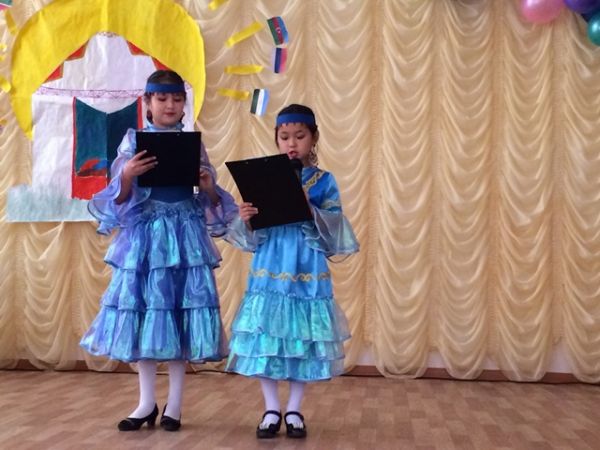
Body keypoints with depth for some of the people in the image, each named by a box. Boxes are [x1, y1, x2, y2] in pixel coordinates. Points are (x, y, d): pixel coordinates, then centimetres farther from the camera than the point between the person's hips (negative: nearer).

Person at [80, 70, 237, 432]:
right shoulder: (133, 141, 4)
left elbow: (209, 200, 6)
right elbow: (120, 198, -1)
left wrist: (208, 187, -16)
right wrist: (127, 175, -20)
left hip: (185, 235, 0)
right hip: (144, 234, 0)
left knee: (181, 312, 0)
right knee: (144, 311, 2)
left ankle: (174, 404, 12)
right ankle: (147, 402, 16)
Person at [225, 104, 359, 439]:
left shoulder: (324, 181, 3)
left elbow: (333, 230, -6)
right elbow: (253, 236, 2)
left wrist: (311, 212, -21)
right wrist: (245, 219, -18)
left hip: (308, 270, -1)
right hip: (270, 268, 1)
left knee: (303, 336, 3)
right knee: (266, 336, 1)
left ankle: (294, 410, 18)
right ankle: (272, 410, 16)